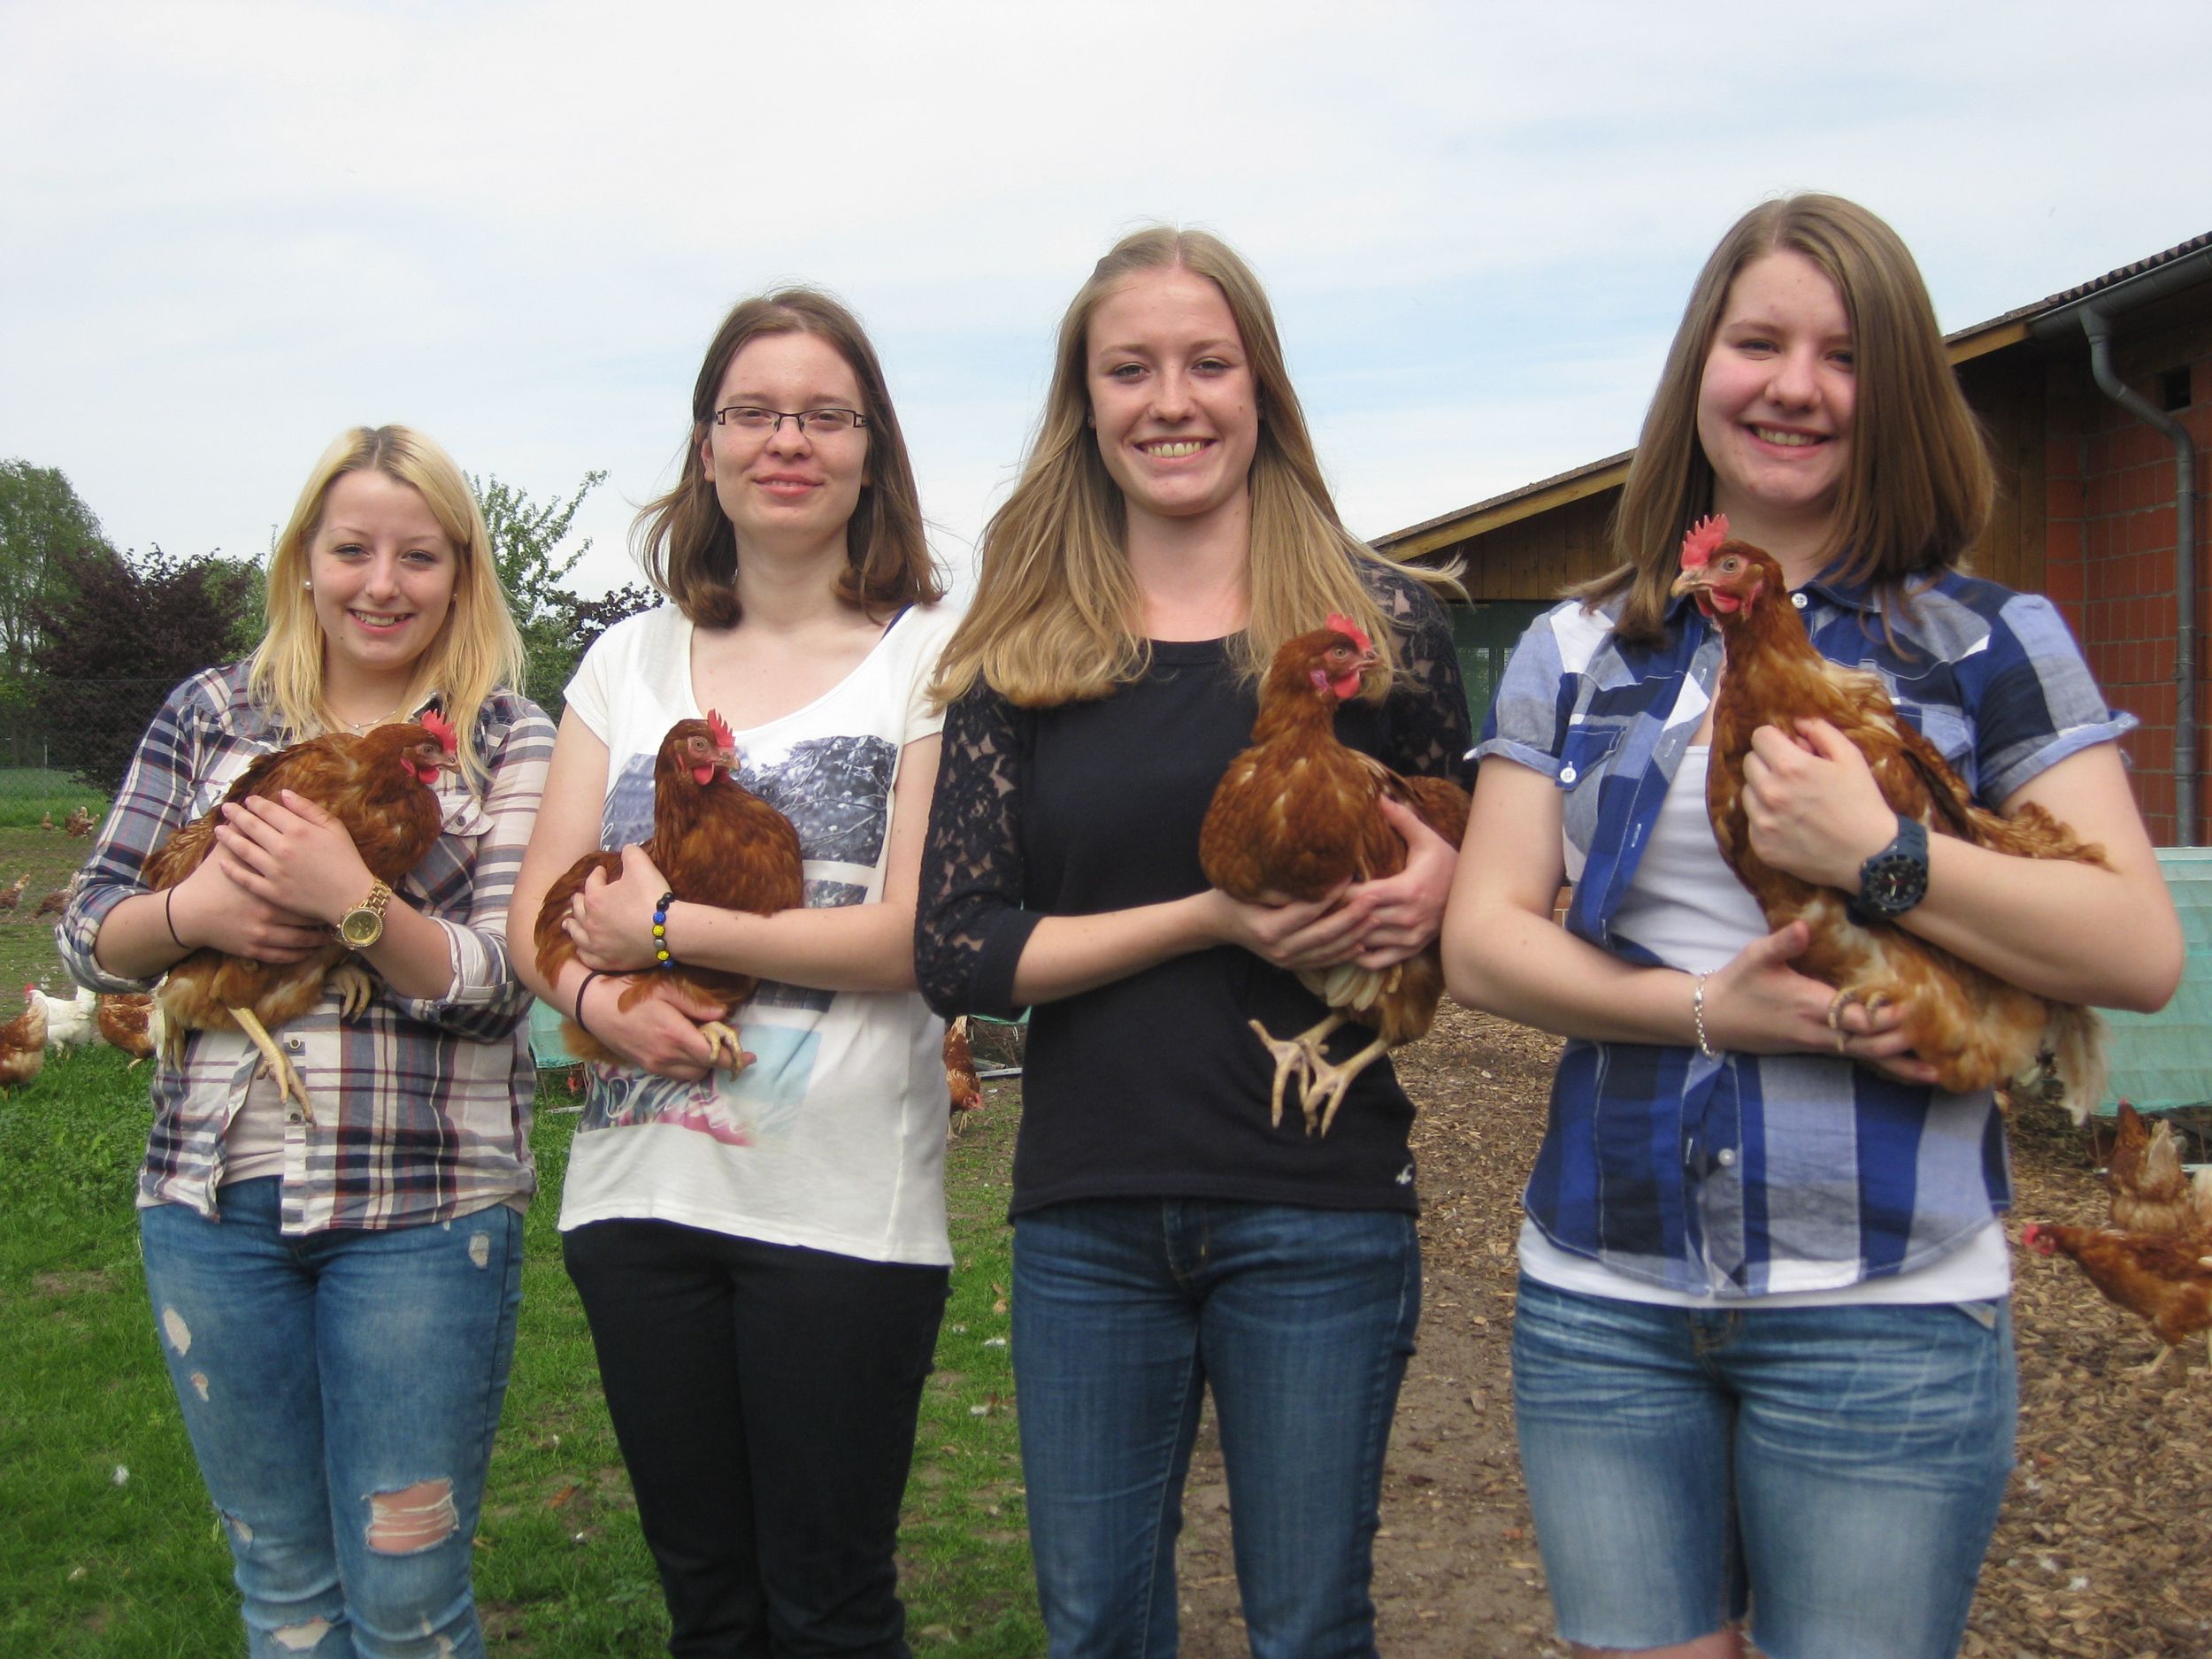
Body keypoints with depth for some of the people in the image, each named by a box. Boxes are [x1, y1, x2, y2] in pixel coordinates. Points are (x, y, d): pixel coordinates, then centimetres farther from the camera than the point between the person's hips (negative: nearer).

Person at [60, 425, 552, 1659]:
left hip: (421, 1209, -3)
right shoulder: (213, 713, 9)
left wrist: (354, 899, -23)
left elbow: (498, 981, -8)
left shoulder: (507, 738, 1)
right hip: (215, 1199, 3)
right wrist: (190, 912, -12)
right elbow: (90, 934, 9)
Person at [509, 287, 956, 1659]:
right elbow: (545, 903, 8)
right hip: (638, 1184, 4)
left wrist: (667, 928, -11)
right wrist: (601, 997, -13)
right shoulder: (630, 662, 11)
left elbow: (921, 930, -13)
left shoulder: (930, 656, -3)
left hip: (842, 1200, -4)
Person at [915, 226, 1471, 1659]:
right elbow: (955, 949, -5)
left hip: (1317, 1211, -1)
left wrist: (1430, 887, -13)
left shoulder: (1376, 620, 0)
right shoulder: (1024, 649, 2)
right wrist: (1212, 918, -16)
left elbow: (1471, 864, 11)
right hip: (1085, 1217, 2)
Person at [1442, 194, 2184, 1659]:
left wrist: (1880, 856, -20)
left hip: (1885, 1309, -2)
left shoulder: (1988, 643, 2)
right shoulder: (1577, 655, 9)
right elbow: (1482, 940, 2)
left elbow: (2144, 953, -7)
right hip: (1600, 1299, 3)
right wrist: (1704, 1010, -13)